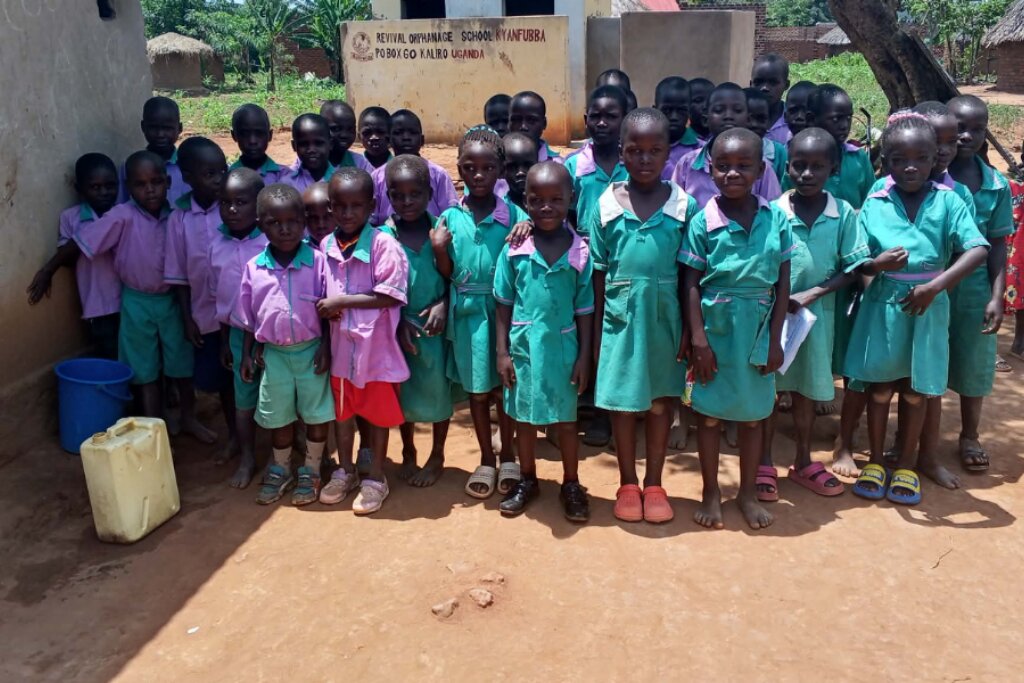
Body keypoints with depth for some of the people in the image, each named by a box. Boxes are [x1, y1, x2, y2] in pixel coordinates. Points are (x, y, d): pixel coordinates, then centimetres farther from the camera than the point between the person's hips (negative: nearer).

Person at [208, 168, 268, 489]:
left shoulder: (272, 243, -17)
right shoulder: (217, 246, -1)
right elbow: (219, 298, 8)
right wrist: (225, 340, 11)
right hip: (239, 333, 4)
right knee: (243, 399, 14)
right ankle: (247, 458, 30)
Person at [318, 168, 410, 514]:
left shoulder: (384, 244, -15)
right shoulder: (326, 246, 0)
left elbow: (389, 295, -20)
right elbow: (321, 295, 11)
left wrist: (341, 301, -19)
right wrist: (326, 310, -11)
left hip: (376, 346, -5)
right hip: (340, 345, 5)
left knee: (377, 413, 11)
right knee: (342, 410, 19)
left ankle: (376, 478, 27)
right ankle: (345, 471, 38)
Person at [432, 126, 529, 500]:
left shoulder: (513, 214, -5)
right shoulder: (450, 217, 1)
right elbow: (448, 274, 5)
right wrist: (438, 249, -12)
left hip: (503, 308, -2)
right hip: (467, 312, 2)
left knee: (504, 387, 10)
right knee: (476, 389, 13)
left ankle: (507, 457, 30)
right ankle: (486, 460, 29)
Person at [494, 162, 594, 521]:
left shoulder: (580, 252, -7)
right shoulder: (514, 249, -6)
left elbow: (584, 310, -1)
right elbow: (504, 305, 0)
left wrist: (584, 356, -2)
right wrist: (502, 351, -2)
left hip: (562, 348, -1)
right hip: (524, 346, 1)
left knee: (565, 419, 11)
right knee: (523, 416, 15)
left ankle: (571, 485, 30)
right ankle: (527, 481, 34)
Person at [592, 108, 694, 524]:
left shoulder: (684, 205, -3)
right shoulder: (606, 205, -3)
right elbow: (599, 275, 1)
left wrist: (691, 331, -1)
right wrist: (596, 333, 1)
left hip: (665, 318, 1)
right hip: (621, 318, 0)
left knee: (661, 401, 12)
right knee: (622, 402, 10)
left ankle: (654, 484, 29)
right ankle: (627, 484, 28)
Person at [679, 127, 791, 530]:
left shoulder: (776, 220, -2)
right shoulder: (703, 222, -7)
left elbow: (783, 284, 1)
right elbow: (691, 284, -6)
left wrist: (775, 339, -1)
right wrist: (698, 338, -11)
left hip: (758, 331, 2)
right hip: (715, 329, -1)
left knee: (753, 414, 13)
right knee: (710, 413, 9)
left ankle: (748, 492, 29)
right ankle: (711, 492, 25)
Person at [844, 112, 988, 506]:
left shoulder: (947, 202, -5)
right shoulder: (875, 204, -3)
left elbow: (978, 249, -14)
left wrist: (935, 285, -25)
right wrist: (879, 263, -23)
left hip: (928, 305, 0)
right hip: (882, 303, 0)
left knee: (915, 389, 11)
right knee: (879, 385, 10)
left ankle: (906, 466, 27)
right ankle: (876, 462, 27)